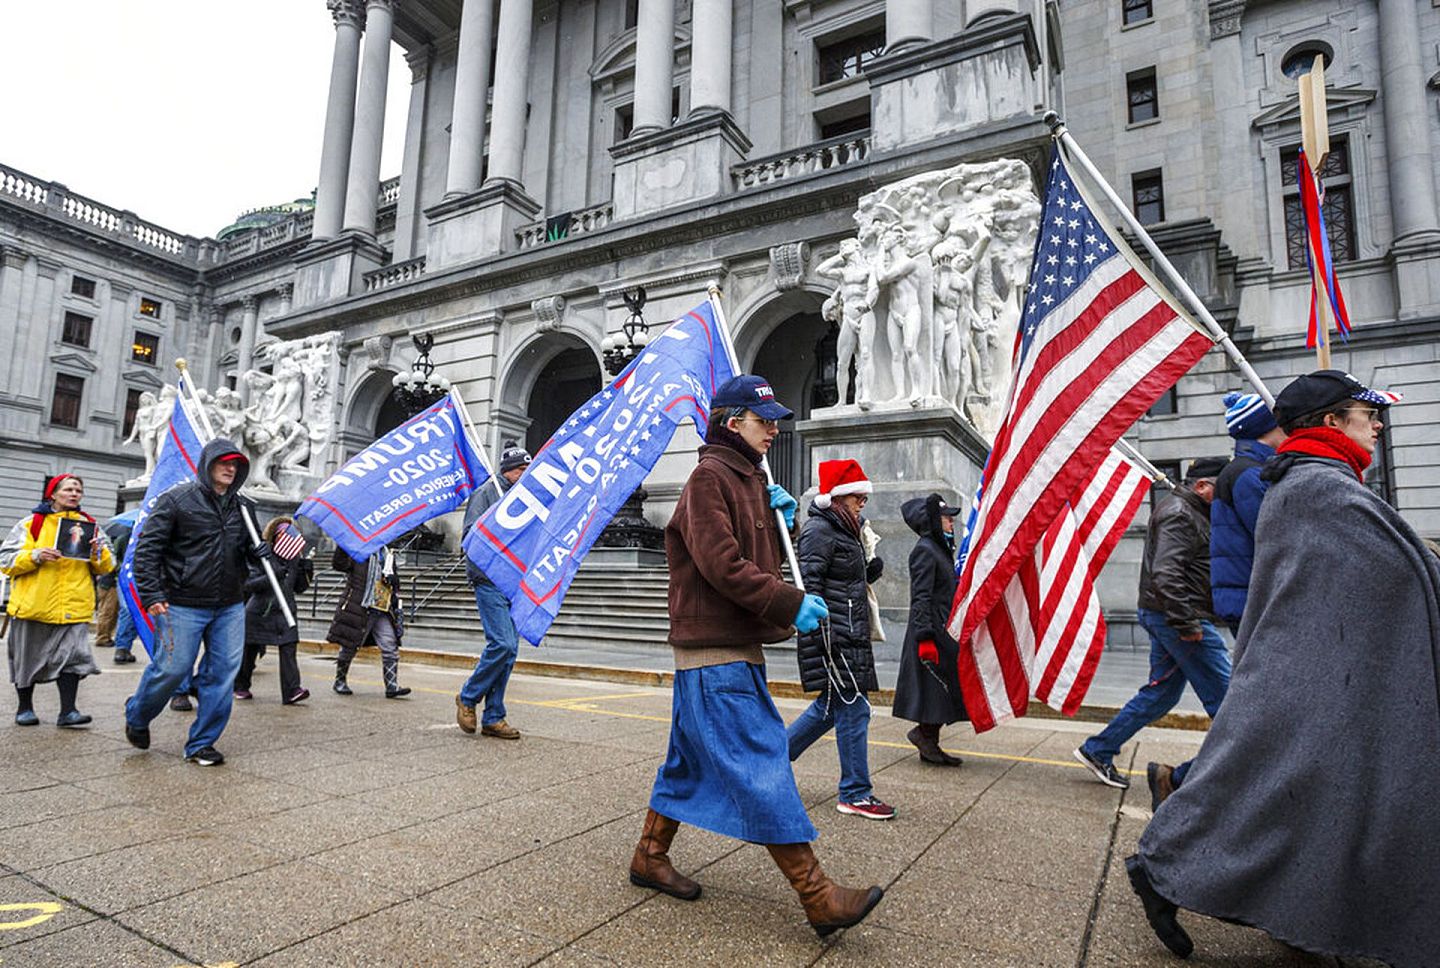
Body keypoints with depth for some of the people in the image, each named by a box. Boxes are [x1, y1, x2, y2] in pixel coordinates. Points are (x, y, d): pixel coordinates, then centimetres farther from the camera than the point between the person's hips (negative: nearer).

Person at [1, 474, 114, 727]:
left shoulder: (89, 526, 11)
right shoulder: (31, 524, 3)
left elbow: (108, 566, 10)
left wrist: (98, 552, -11)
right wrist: (35, 556, -18)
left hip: (74, 607, 1)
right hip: (33, 604, -1)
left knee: (72, 654, -8)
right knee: (27, 656, 11)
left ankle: (68, 711, -5)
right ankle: (24, 707, 28)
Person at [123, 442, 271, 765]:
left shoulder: (244, 507, 11)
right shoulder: (177, 499, -4)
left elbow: (252, 549, 21)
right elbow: (147, 547, -6)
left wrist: (263, 552, -4)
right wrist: (151, 594, -13)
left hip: (230, 608, 5)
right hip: (182, 605, -5)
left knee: (223, 672, 3)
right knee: (172, 668, 0)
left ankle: (201, 744, 16)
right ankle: (136, 717, 32)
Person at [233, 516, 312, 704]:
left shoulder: (294, 558, 5)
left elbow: (299, 588, 9)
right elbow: (249, 584, -16)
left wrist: (306, 572, -8)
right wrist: (271, 577, -30)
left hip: (284, 612, 3)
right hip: (260, 611, -3)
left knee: (288, 649, -11)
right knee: (250, 650, 13)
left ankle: (292, 690, -15)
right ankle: (240, 686, 35)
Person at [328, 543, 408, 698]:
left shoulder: (388, 554, 14)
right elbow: (338, 564, -21)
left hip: (383, 612, 5)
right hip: (358, 609, -5)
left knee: (390, 647, -3)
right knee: (349, 646, 8)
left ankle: (392, 686, -1)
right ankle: (340, 681, 28)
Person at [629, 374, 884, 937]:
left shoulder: (750, 479, 18)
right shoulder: (710, 476, -11)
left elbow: (765, 558, 22)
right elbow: (722, 565, -20)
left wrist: (782, 519, 4)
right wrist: (792, 605, -20)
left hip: (739, 649, 10)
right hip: (714, 653, -10)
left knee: (691, 760, 17)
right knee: (761, 769, -7)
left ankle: (650, 858, 31)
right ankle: (817, 897, -3)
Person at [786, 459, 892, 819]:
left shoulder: (843, 530, 19)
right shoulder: (818, 530, -12)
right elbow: (810, 583, -19)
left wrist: (872, 571, 6)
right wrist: (822, 632, -24)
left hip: (849, 636, 10)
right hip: (832, 637, -10)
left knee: (830, 707, 16)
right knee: (853, 710, -4)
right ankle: (855, 794, 8)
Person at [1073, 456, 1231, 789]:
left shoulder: (1190, 513, 22)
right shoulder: (1179, 513, -12)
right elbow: (1166, 573, -24)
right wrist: (1187, 623, -25)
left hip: (1165, 617, 11)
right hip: (1178, 616, -11)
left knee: (1161, 692, 13)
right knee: (1223, 695, -2)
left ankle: (1097, 750, 16)